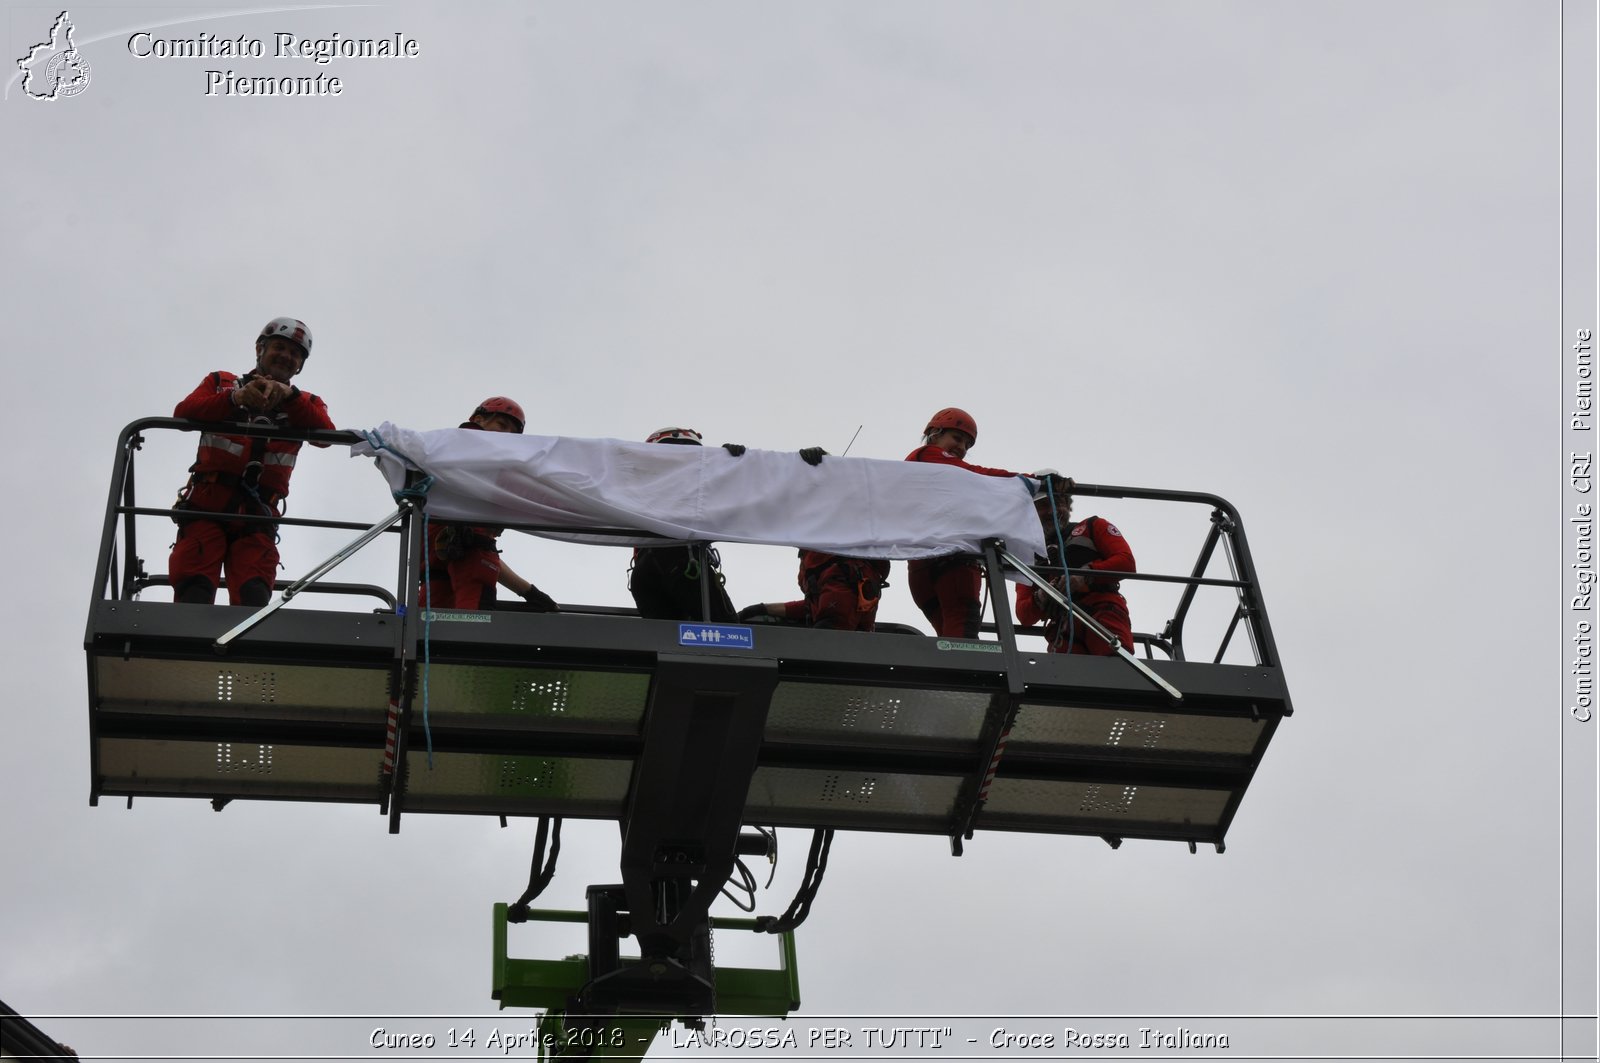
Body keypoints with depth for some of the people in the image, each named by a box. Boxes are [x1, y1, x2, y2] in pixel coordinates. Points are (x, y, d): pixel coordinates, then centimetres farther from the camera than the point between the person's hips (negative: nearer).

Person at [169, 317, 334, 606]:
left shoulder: (304, 404, 20)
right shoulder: (221, 383, 18)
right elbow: (183, 413, -2)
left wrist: (288, 396, -19)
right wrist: (235, 398, -18)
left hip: (256, 518, 1)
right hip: (206, 509, -1)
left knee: (253, 598, -17)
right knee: (194, 596, -17)